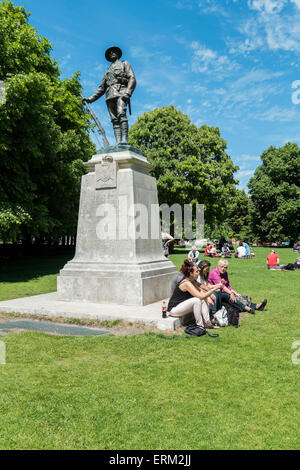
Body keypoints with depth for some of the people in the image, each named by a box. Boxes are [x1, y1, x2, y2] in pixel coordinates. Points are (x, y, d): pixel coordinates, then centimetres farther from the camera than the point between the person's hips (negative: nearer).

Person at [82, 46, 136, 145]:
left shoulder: (124, 64, 22)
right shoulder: (107, 71, 35)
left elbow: (132, 78, 5)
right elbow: (101, 89, 30)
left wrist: (127, 92, -14)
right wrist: (90, 99, 17)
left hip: (120, 92, -5)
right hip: (109, 95, 5)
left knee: (121, 114, -25)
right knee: (114, 119, -10)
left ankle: (124, 140, -38)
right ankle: (118, 142, -21)